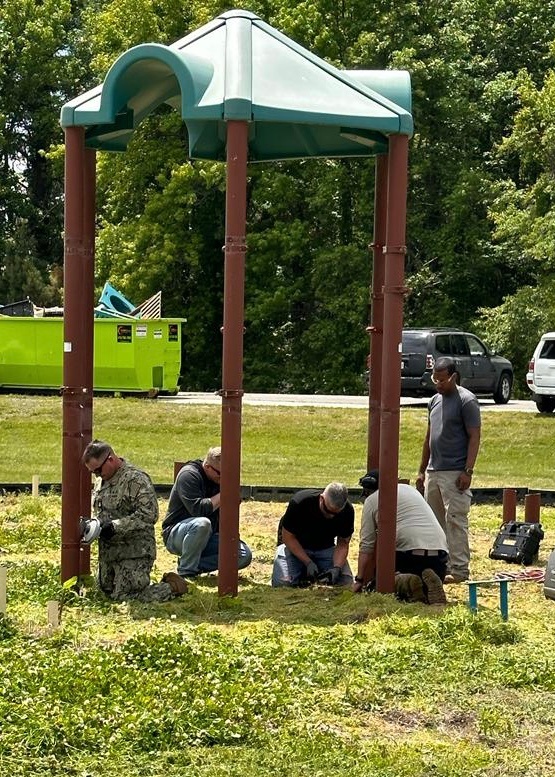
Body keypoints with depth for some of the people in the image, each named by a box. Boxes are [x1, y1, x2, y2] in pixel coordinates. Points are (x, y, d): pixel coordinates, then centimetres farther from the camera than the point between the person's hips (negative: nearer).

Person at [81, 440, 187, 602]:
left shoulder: (136, 479, -17)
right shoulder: (102, 481, 12)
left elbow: (149, 515, -24)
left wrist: (116, 526, -27)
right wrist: (92, 522, 1)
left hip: (134, 551, -9)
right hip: (108, 551, 9)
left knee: (123, 597, -10)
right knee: (106, 591, 17)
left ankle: (173, 586, 7)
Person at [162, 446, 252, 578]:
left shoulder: (220, 479, 8)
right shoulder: (189, 475, -15)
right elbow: (198, 509, -28)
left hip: (206, 538, 7)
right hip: (176, 536, -7)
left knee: (245, 555, -13)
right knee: (202, 523, -40)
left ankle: (193, 565, -9)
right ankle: (186, 573, -24)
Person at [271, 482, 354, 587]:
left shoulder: (347, 511, -21)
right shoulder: (300, 503, -31)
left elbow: (343, 544, -11)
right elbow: (288, 536, -20)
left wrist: (336, 568, -29)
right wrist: (308, 563, -28)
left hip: (324, 548, 2)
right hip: (294, 546, -2)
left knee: (346, 581, -19)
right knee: (282, 582, -27)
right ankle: (302, 573, 8)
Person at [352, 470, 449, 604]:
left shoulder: (371, 500, 11)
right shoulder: (409, 488, 28)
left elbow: (366, 545, 8)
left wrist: (359, 580, 13)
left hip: (409, 551, -5)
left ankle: (403, 582, -18)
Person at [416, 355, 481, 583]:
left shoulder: (466, 401, -8)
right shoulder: (435, 401, 15)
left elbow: (474, 437, -11)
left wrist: (468, 471, -18)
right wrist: (422, 470, 18)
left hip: (455, 474, -8)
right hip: (433, 472, 8)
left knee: (455, 521, -8)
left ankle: (459, 569, -4)